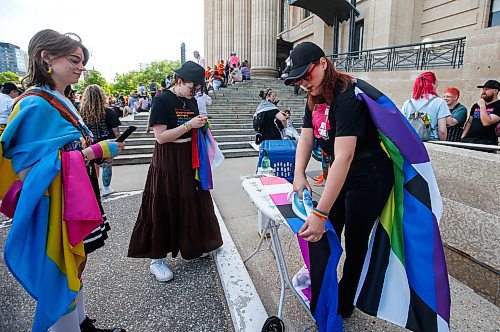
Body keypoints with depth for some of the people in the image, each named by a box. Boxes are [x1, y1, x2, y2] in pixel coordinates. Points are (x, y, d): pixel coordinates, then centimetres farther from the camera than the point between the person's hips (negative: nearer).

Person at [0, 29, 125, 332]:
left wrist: (100, 148, 3)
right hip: (56, 207, -9)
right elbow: (27, 170, -22)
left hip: (78, 201, 9)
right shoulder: (35, 105, -16)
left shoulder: (62, 102, 11)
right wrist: (92, 152, -22)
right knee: (61, 276, 6)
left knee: (76, 266, 21)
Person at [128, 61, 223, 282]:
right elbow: (161, 137, -17)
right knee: (165, 208, 0)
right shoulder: (163, 100, -12)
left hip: (189, 159, 7)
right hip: (168, 161, -7)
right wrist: (189, 125, -19)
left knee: (193, 202, 14)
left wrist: (200, 125, 0)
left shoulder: (191, 101, 10)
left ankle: (193, 246, 34)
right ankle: (156, 260, 14)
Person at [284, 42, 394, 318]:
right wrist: (299, 176, -18)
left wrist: (320, 213, -39)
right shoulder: (315, 98, 1)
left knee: (354, 243, 7)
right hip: (340, 174, 8)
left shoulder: (346, 97, -27)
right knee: (324, 237, 12)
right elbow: (306, 138, -1)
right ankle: (320, 304, 33)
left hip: (369, 178, -8)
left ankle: (343, 305, 30)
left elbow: (344, 157, -36)